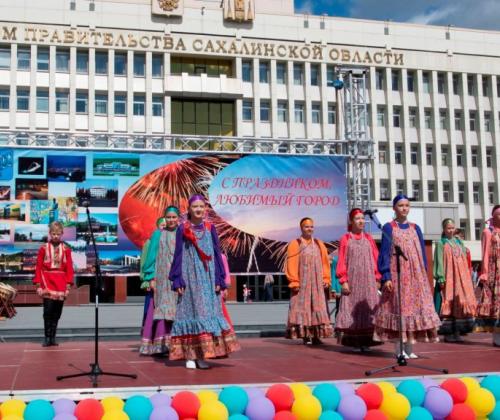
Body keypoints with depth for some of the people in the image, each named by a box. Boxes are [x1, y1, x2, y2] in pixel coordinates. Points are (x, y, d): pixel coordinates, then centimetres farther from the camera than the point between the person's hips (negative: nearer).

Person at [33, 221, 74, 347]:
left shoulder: (66, 249, 5)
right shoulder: (43, 248, 2)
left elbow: (69, 269, 4)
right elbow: (38, 268, 2)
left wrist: (68, 285, -2)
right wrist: (38, 284, -4)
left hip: (61, 284, 2)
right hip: (47, 282, -2)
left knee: (57, 312, 6)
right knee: (48, 310, -10)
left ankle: (53, 337, 15)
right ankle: (47, 337, -2)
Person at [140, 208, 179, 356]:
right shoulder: (158, 235, 8)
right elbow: (151, 257, 4)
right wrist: (151, 278, -5)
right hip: (162, 280, -1)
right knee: (161, 310, -7)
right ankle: (159, 346, -5)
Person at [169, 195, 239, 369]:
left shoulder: (210, 228, 7)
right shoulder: (183, 229, 2)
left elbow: (216, 254, 7)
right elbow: (178, 255, 2)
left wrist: (219, 280, 2)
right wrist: (177, 281, -4)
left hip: (208, 278, 2)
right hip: (190, 277, -2)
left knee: (207, 312, -2)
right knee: (191, 312, -2)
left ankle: (202, 354, 0)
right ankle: (190, 356, 1)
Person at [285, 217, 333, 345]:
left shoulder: (319, 244, 14)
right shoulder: (295, 244, 1)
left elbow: (325, 263, 12)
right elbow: (291, 264, -4)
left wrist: (326, 279, 4)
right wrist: (294, 282, -11)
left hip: (317, 283, 4)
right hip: (302, 283, -4)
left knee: (318, 308, 1)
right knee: (303, 308, -5)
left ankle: (316, 335, 6)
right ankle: (305, 336, -1)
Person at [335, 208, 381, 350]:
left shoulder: (368, 239, 12)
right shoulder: (346, 239, 4)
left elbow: (376, 259, 10)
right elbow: (342, 261, 0)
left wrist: (377, 279, 3)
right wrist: (343, 281, -7)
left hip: (368, 280, 2)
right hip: (352, 280, -2)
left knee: (367, 310, -4)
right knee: (351, 309, -3)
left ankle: (365, 340, -1)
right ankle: (351, 339, 1)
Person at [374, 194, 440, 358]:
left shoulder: (415, 228, 12)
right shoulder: (388, 228, 0)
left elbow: (422, 253, 13)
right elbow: (385, 253, -5)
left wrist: (424, 274, 7)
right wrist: (386, 277, -13)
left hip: (415, 275, 4)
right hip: (397, 274, -4)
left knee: (414, 307, 2)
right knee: (398, 308, -5)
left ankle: (410, 348, 8)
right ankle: (399, 349, 1)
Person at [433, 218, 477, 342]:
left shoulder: (459, 242, 17)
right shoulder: (441, 243, 3)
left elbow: (465, 261, 17)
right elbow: (439, 262, -5)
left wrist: (467, 277, 10)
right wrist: (441, 278, -14)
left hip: (461, 278, 4)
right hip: (447, 278, -4)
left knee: (460, 303, -1)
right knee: (447, 304, -6)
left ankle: (457, 332, 4)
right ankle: (447, 332, -2)